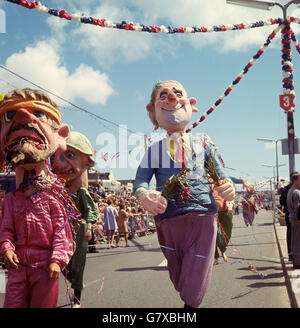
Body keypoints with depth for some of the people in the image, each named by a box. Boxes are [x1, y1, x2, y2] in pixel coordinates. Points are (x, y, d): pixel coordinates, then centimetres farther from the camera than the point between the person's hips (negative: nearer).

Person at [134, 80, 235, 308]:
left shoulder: (202, 142, 11)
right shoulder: (154, 149, 9)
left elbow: (219, 175, 10)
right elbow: (140, 180, -2)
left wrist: (228, 188, -15)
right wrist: (144, 195, -26)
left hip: (202, 217, -1)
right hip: (168, 220, 1)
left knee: (193, 290, -6)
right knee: (180, 284, 16)